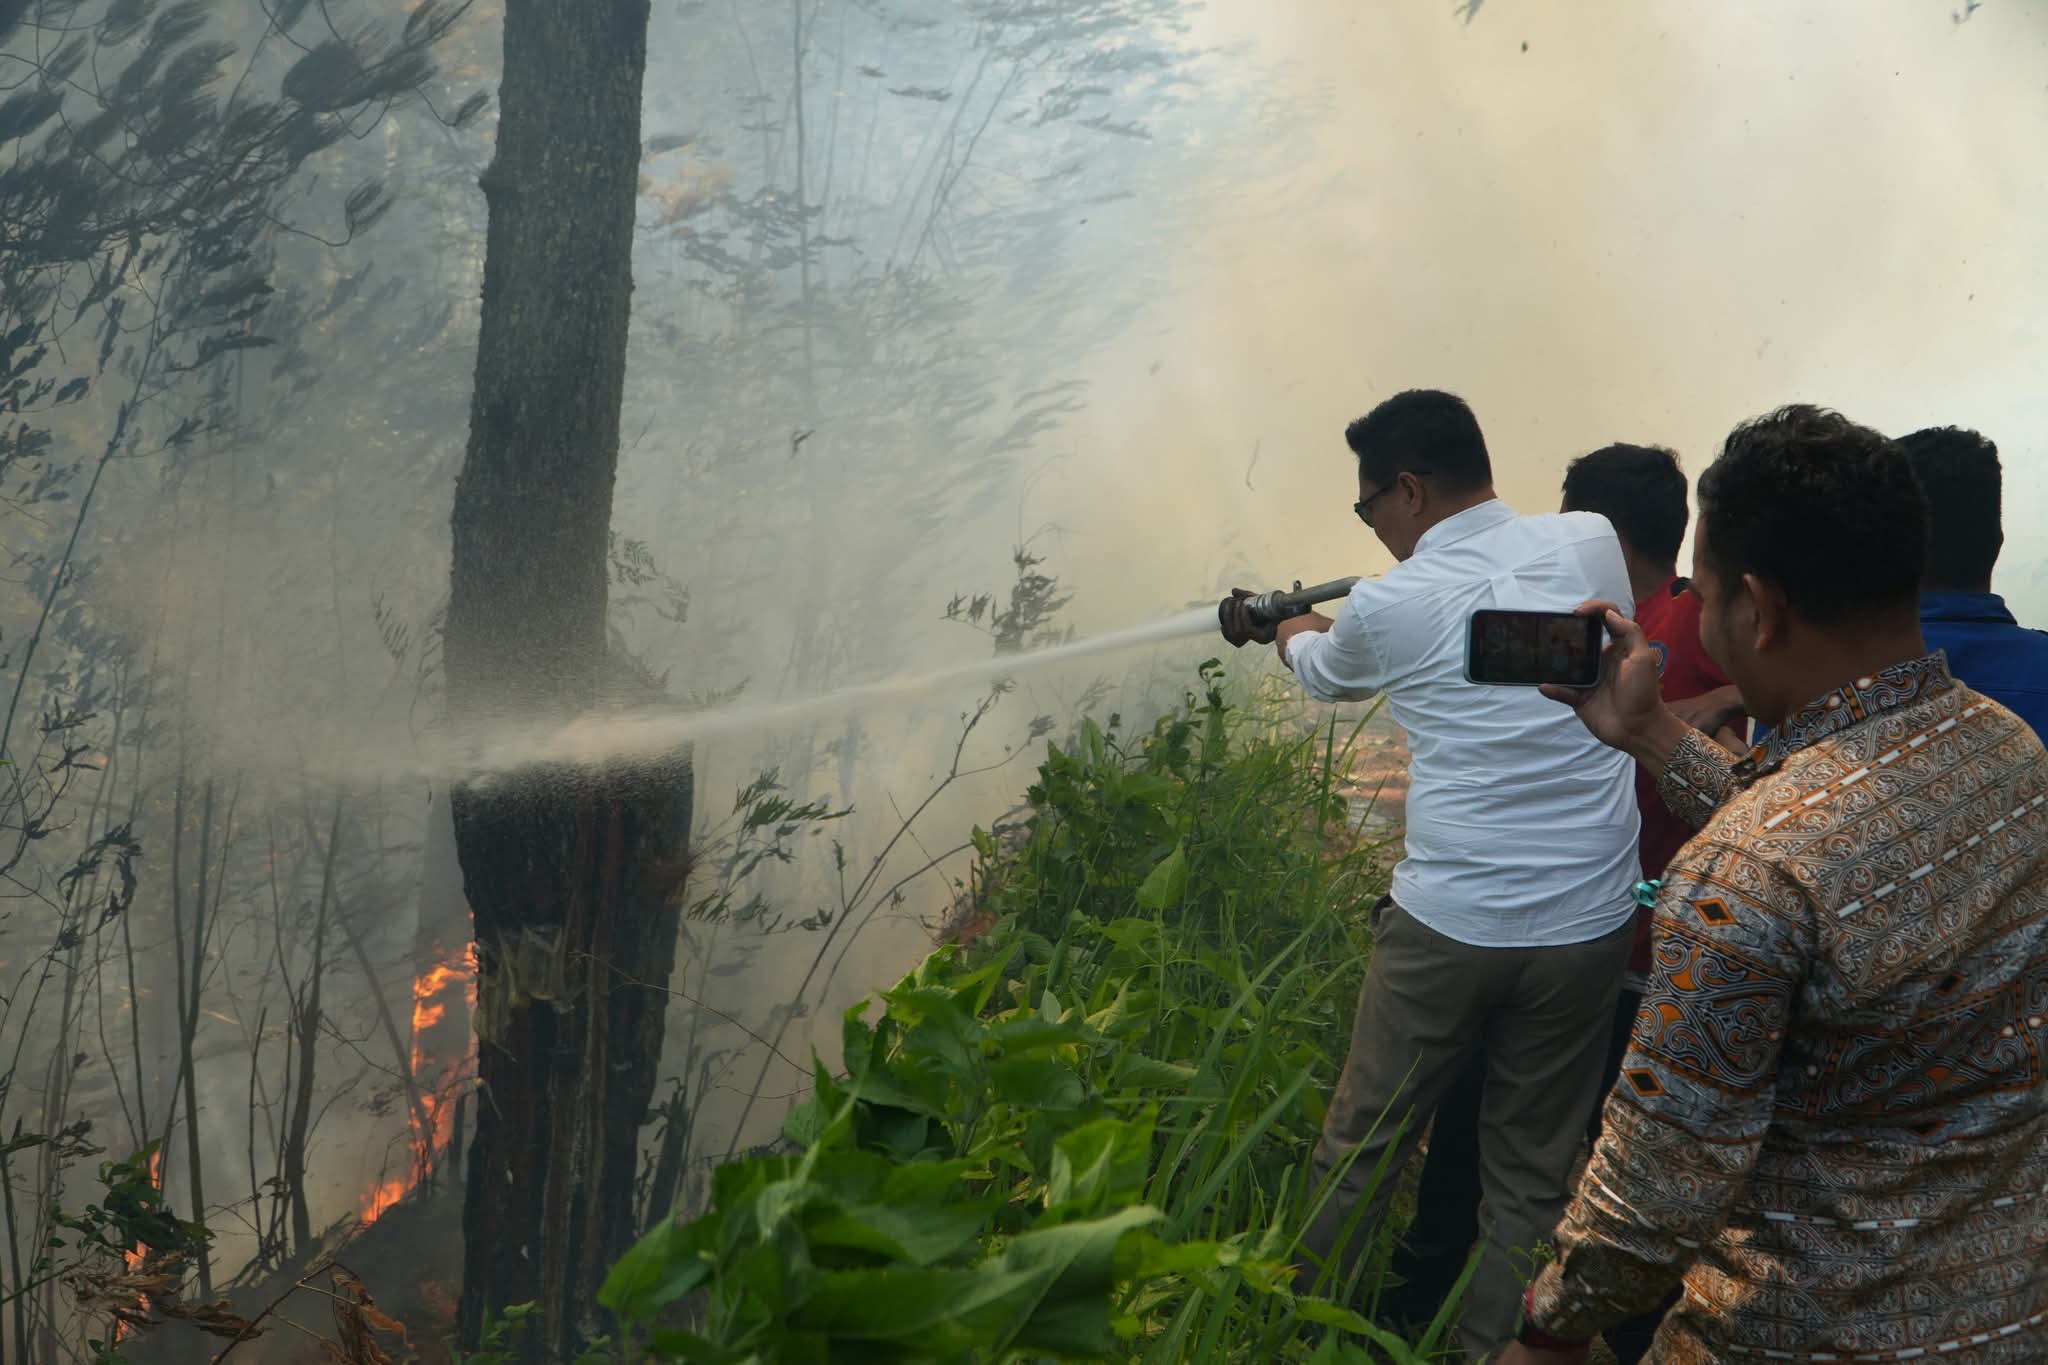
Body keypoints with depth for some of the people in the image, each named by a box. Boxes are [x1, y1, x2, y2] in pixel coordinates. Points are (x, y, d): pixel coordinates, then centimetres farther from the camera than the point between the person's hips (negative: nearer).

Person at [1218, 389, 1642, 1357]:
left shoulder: (1385, 606, -5)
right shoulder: (1592, 547, 0)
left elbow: (1321, 670, 19)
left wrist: (1278, 624, 43)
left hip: (1448, 923, -2)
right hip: (1585, 925, 2)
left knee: (1358, 1150, 15)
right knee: (1531, 1178, 12)